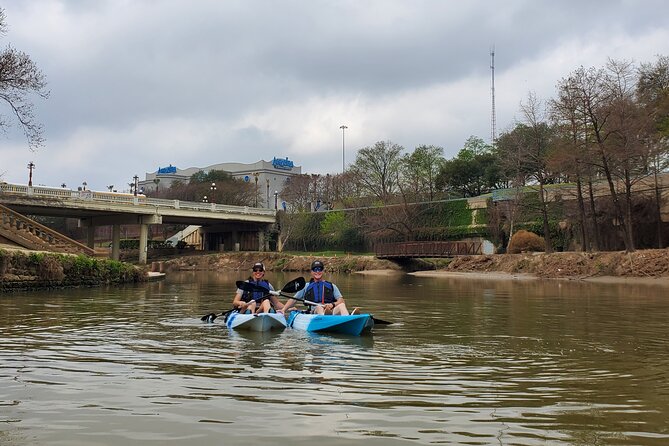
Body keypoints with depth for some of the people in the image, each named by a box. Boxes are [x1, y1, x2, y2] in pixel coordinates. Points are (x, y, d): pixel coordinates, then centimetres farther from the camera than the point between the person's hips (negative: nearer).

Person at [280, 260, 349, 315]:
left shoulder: (331, 286, 23)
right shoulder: (306, 286, 23)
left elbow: (341, 301, 10)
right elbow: (293, 300, 21)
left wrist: (332, 304, -12)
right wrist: (283, 310, 4)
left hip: (332, 311, 1)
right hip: (314, 313, -1)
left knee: (341, 305, -30)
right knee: (319, 307, -36)